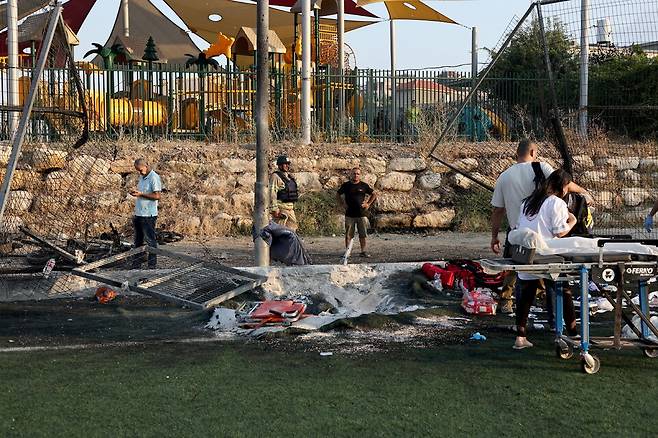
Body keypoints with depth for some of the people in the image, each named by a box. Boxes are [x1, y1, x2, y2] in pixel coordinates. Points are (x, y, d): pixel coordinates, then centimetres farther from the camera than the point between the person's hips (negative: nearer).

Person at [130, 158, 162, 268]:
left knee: (150, 240, -3)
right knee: (138, 240, 13)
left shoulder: (154, 178, -13)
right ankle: (136, 264, 20)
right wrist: (135, 192, 4)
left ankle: (152, 265, 2)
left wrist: (141, 194, -21)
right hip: (138, 214, 9)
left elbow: (157, 196, -20)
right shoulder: (142, 177, 15)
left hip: (148, 215, -9)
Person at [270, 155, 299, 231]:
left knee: (293, 227, 9)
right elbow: (272, 193, -17)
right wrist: (274, 209, -23)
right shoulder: (275, 176, -10)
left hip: (290, 208, 9)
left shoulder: (289, 176, 17)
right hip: (281, 208, -9)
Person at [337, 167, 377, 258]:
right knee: (348, 235, 1)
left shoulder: (364, 185, 5)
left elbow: (374, 194, 15)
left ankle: (363, 251, 11)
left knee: (363, 234, 3)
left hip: (362, 214, 0)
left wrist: (368, 204, 5)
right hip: (349, 214, 0)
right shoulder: (346, 185, 5)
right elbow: (338, 195, 17)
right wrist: (343, 204, 6)